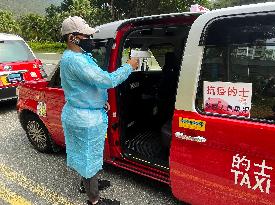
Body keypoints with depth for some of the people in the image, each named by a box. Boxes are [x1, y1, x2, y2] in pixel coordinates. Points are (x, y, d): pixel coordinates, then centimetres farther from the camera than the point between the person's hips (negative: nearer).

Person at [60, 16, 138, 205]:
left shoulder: (79, 56, 9)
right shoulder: (74, 60, -26)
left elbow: (94, 81, 21)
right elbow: (106, 80, -32)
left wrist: (101, 100, 8)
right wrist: (129, 66, -18)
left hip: (81, 115, 10)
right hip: (86, 119, -10)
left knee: (86, 155, 26)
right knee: (90, 157, 6)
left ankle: (89, 183, 49)